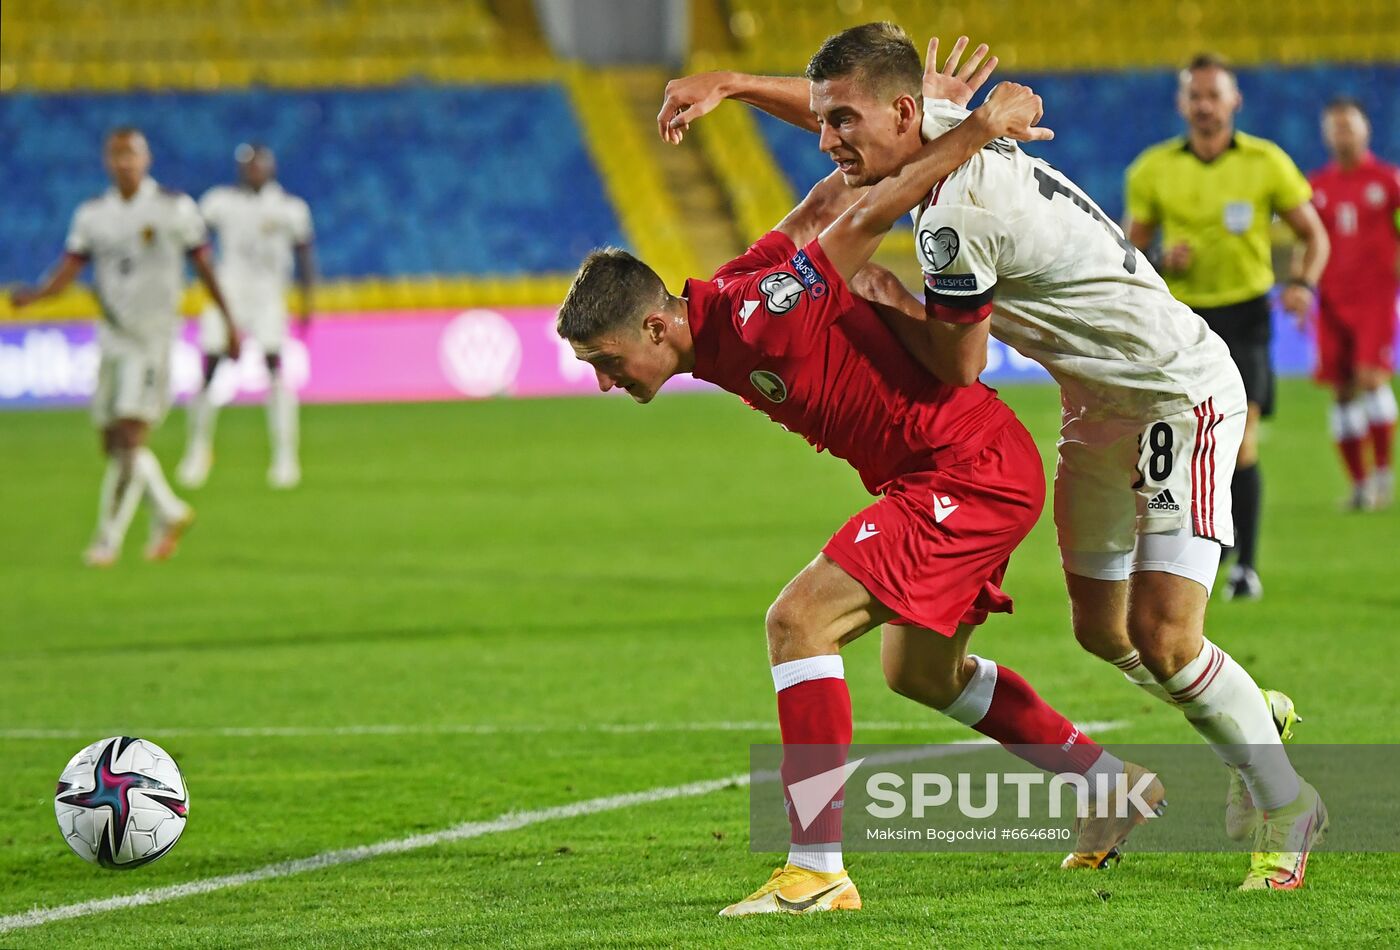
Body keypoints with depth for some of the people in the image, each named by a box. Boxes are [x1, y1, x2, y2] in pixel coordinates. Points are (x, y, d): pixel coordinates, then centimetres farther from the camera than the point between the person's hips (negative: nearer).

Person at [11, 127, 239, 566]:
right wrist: (33, 295, -19)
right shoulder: (91, 214, 6)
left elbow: (204, 266, 4)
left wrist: (229, 324, 9)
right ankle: (170, 514, 30)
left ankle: (108, 539, -8)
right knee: (114, 443, 7)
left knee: (130, 439, -13)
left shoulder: (174, 208, -4)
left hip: (153, 339, -5)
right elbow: (67, 271, 1)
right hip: (112, 339, 5)